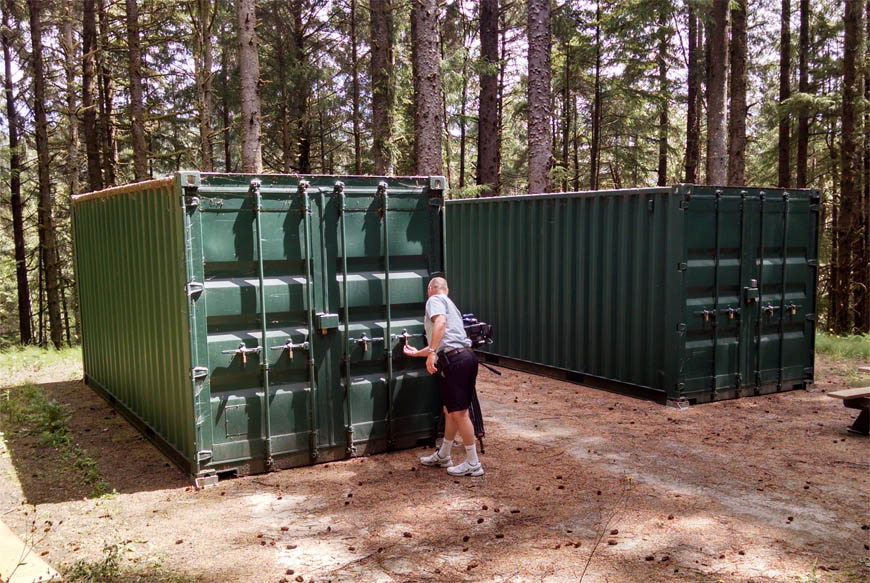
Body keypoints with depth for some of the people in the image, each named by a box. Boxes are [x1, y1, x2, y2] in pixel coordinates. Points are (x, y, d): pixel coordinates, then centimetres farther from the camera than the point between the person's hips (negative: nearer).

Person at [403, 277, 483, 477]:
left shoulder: (434, 300, 4)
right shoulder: (449, 303, 31)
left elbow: (440, 322, -19)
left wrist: (431, 352, -24)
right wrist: (416, 353, 51)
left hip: (454, 360, -9)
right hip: (467, 356, 9)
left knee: (459, 412, -4)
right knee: (450, 410, 19)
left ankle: (473, 463, 2)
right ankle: (443, 456, 32)